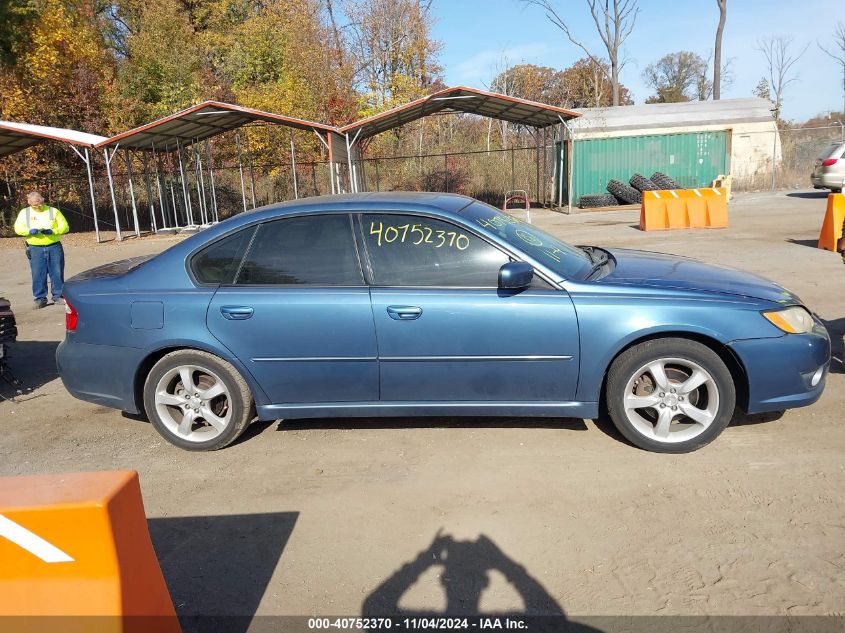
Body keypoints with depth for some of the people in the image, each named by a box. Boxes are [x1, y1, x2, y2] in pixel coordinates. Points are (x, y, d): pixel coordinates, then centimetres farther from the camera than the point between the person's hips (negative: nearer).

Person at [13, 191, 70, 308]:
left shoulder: (53, 211, 5)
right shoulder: (24, 213, 8)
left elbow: (65, 227, 0)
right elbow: (18, 228, 3)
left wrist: (52, 231, -18)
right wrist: (29, 231, -18)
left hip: (54, 247, -1)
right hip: (36, 249, 1)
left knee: (57, 272, 3)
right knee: (38, 274, 1)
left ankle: (58, 296, 14)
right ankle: (40, 298, 9)